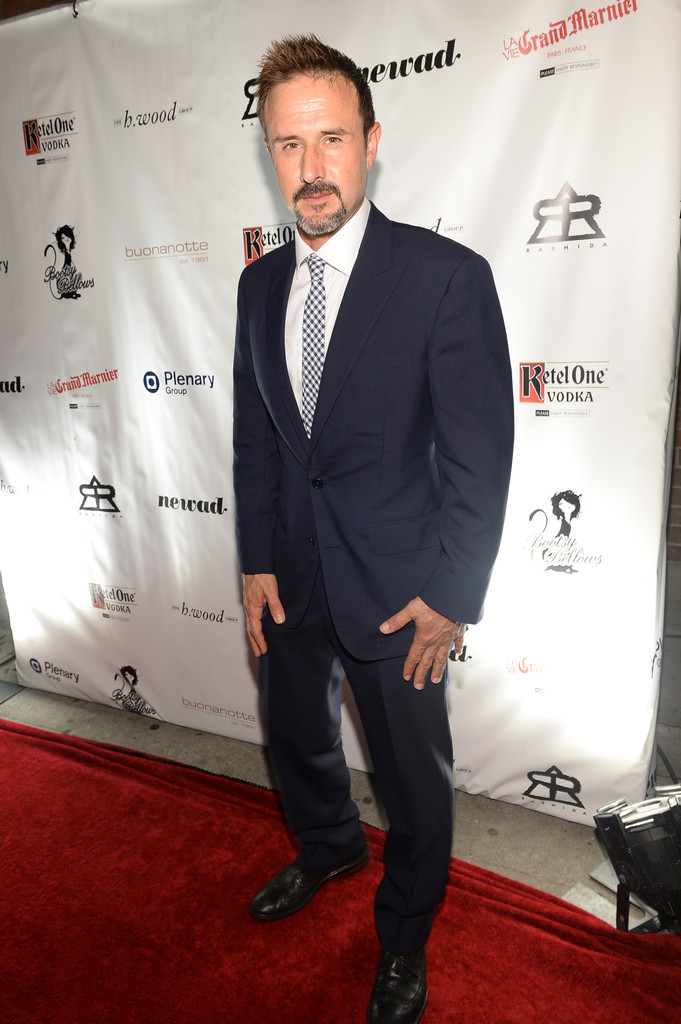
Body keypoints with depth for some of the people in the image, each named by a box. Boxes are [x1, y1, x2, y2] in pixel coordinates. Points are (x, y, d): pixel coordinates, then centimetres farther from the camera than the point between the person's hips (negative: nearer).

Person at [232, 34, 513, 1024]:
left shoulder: (448, 275, -14)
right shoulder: (260, 283, 3)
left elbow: (482, 455, -13)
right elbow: (254, 434, 7)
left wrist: (451, 596, -13)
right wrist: (257, 561, 1)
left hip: (397, 588, -5)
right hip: (290, 576, 6)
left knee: (415, 774, 15)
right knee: (295, 735, 26)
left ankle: (405, 934, 45)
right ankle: (329, 847, 59)